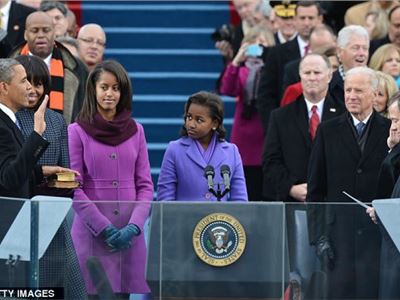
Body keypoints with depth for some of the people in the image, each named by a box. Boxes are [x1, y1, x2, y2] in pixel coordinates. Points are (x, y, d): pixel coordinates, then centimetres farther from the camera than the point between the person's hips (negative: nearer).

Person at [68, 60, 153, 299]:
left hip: (130, 234, 3)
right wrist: (105, 229, -10)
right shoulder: (77, 132, 0)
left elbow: (145, 185, 8)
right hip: (91, 232, -3)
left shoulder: (136, 131, 9)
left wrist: (133, 227, -7)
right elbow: (73, 188, -4)